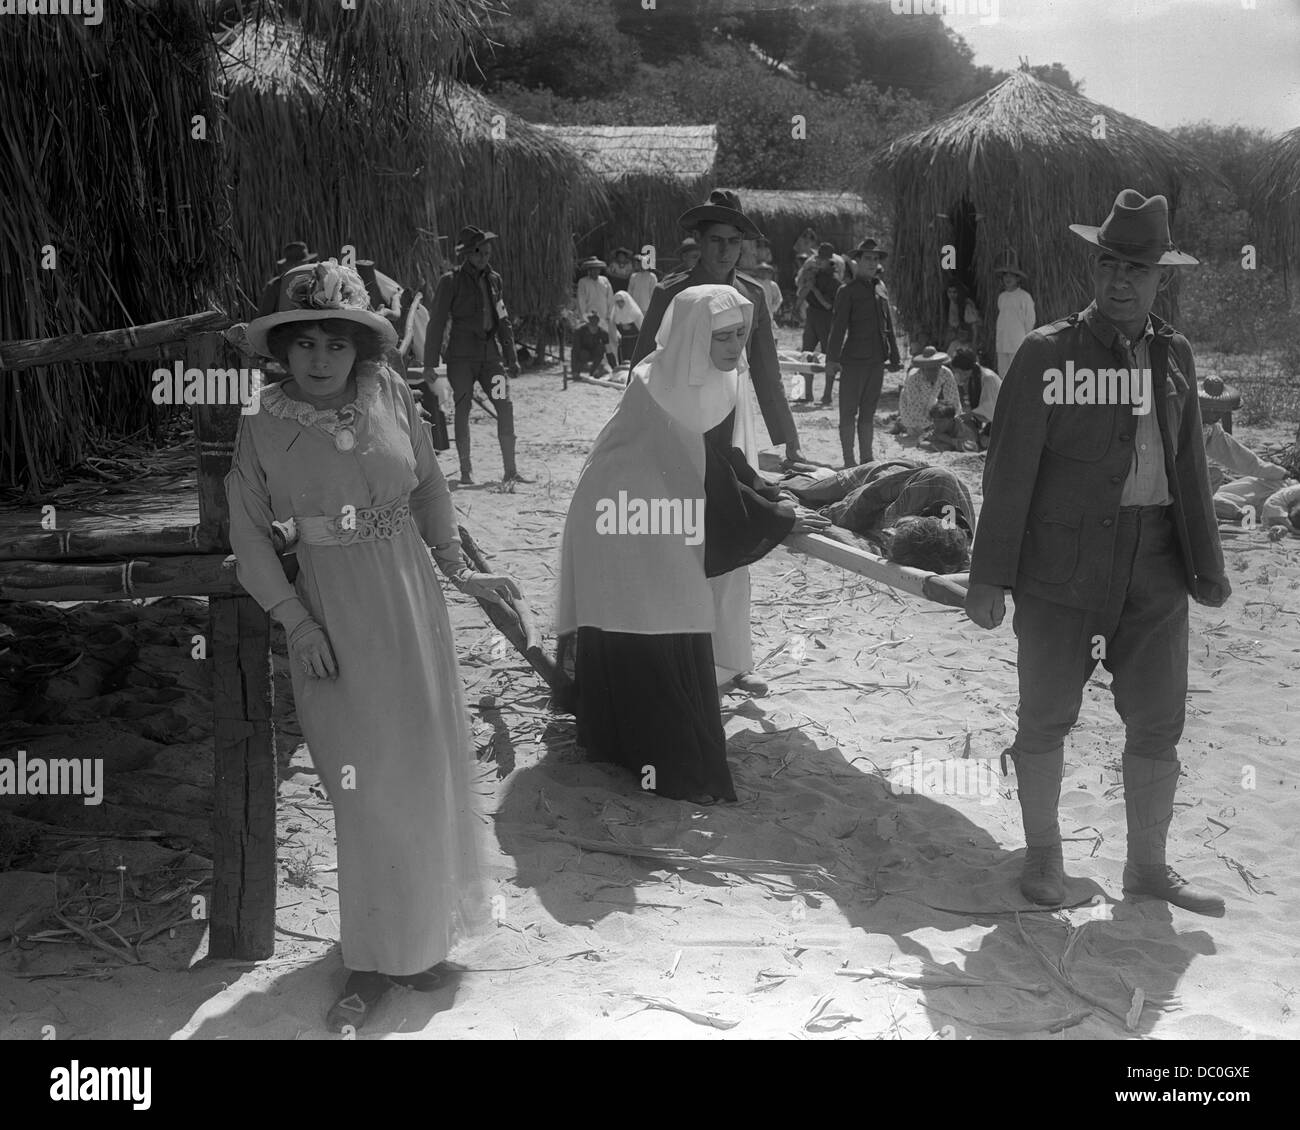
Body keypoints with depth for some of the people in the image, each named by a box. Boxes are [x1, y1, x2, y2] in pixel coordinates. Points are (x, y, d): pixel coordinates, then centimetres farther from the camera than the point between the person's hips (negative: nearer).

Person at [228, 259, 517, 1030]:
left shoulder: (390, 395, -5)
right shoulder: (264, 427, -8)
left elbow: (429, 484, 8)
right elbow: (251, 535, -2)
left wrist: (458, 571, 9)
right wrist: (297, 622, -9)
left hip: (410, 599, 2)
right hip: (332, 611, -2)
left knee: (425, 769, 11)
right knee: (364, 786, 3)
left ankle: (424, 932, 32)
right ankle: (377, 955, 18)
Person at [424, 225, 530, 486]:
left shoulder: (493, 279, 12)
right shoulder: (451, 281, -3)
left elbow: (503, 321, 18)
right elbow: (436, 323, -2)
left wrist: (511, 357, 15)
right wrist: (430, 364, -6)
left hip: (490, 353, 4)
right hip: (462, 354, -4)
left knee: (505, 407, -5)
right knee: (463, 410, -2)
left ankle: (510, 470, -2)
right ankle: (465, 471, 6)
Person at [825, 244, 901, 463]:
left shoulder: (879, 289, 15)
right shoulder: (847, 291, -4)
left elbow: (889, 326, 20)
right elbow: (837, 326, -9)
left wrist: (894, 357, 18)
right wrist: (833, 359, -15)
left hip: (877, 360, 6)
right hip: (855, 360, -6)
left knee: (868, 412, 12)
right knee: (849, 412, -2)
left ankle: (867, 458, 19)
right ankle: (849, 462, 2)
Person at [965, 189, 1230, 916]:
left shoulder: (1176, 354, 8)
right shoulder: (1048, 353, -7)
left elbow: (1190, 466, 11)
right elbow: (1010, 470, -8)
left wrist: (1207, 564, 9)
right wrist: (990, 577, -10)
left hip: (1155, 569, 4)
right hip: (1063, 566, -4)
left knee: (1159, 724, 10)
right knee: (1047, 717, 8)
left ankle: (1149, 866, 26)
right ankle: (1043, 856, 26)